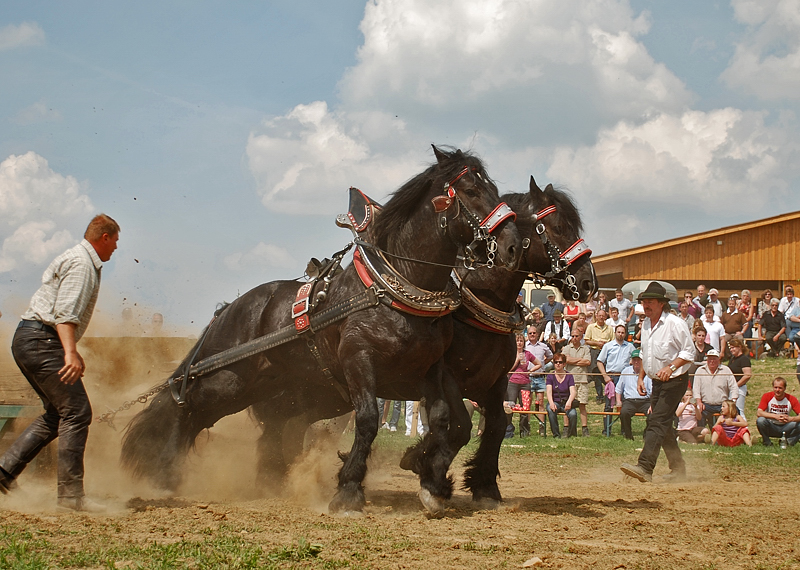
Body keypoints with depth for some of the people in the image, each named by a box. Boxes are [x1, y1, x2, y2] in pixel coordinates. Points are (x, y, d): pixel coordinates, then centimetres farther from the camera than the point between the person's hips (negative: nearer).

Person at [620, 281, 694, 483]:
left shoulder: (674, 323, -14)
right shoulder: (645, 324, 10)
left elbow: (689, 352, -13)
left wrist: (671, 367, -26)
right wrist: (641, 377, 15)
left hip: (674, 382, -8)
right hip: (657, 383, 8)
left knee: (657, 422, -18)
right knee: (662, 424, 12)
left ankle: (645, 468, -28)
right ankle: (678, 468, 24)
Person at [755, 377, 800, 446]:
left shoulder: (791, 399, -9)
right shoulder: (767, 396, -11)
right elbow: (758, 413, -24)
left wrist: (791, 419, -42)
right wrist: (775, 416, -37)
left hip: (785, 428, 1)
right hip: (771, 427, -1)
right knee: (760, 420, -32)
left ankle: (789, 442, 0)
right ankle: (767, 442, -6)